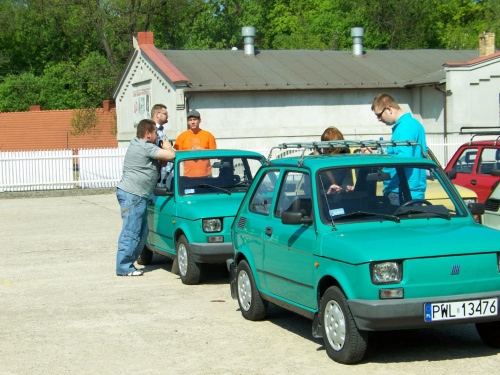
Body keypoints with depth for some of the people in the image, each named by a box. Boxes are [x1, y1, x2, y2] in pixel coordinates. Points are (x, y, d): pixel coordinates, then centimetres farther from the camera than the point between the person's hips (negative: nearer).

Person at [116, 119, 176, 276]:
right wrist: (166, 145, 1)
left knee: (142, 230, 13)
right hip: (132, 194, -11)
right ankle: (124, 267, -5)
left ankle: (127, 263, 17)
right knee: (131, 232, -8)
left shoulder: (136, 142, 15)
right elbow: (171, 155, -20)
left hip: (136, 196, 11)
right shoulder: (146, 148, -16)